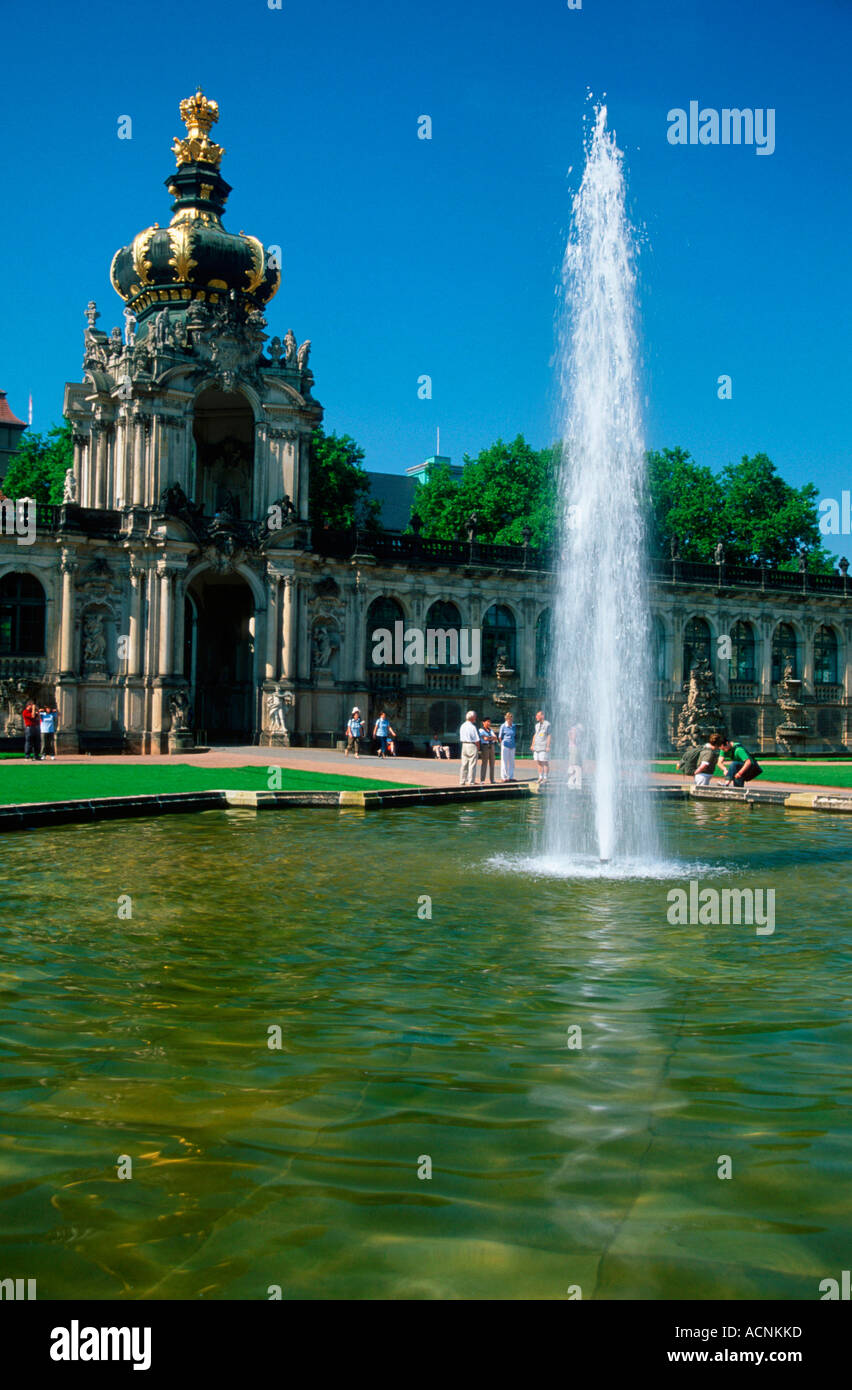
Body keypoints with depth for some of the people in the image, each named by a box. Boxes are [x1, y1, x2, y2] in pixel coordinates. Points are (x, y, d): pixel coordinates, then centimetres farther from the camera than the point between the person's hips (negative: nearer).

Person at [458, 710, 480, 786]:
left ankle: (462, 781, 13)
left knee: (464, 764, 10)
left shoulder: (462, 726, 8)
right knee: (472, 765, -2)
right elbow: (477, 740, -13)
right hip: (472, 745, -7)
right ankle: (471, 781, -1)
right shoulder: (472, 727, -14)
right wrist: (478, 748, 1)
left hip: (464, 745, 7)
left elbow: (461, 738, 11)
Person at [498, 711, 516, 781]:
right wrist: (503, 744, -1)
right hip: (505, 746, -6)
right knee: (504, 762, -3)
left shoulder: (513, 726, 9)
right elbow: (500, 737, -3)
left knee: (511, 762, 8)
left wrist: (512, 742, 10)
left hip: (512, 746, 6)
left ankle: (511, 777, 15)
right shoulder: (503, 726, -7)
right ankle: (503, 777, 1)